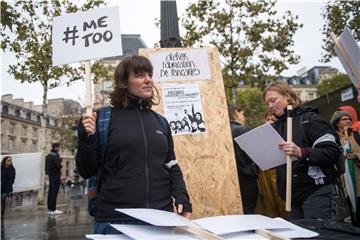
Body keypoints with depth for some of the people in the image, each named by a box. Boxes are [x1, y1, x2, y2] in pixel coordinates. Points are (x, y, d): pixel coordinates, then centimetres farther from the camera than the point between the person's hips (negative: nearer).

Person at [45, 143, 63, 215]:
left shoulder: (48, 155, 12)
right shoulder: (56, 155, -15)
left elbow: (46, 166, 15)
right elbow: (59, 165, -20)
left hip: (50, 175, 9)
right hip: (56, 175, -9)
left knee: (50, 192, 11)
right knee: (54, 192, -6)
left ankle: (49, 209, 16)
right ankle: (53, 210, -4)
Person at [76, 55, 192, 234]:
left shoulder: (160, 122, 10)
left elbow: (172, 168, 13)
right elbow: (87, 171, 0)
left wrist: (183, 202, 0)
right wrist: (86, 139, -15)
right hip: (116, 220, -3)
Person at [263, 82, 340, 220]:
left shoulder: (309, 119, -5)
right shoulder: (275, 127, 14)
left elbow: (332, 152, -14)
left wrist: (301, 153, -28)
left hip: (316, 192, -6)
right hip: (292, 195, 6)